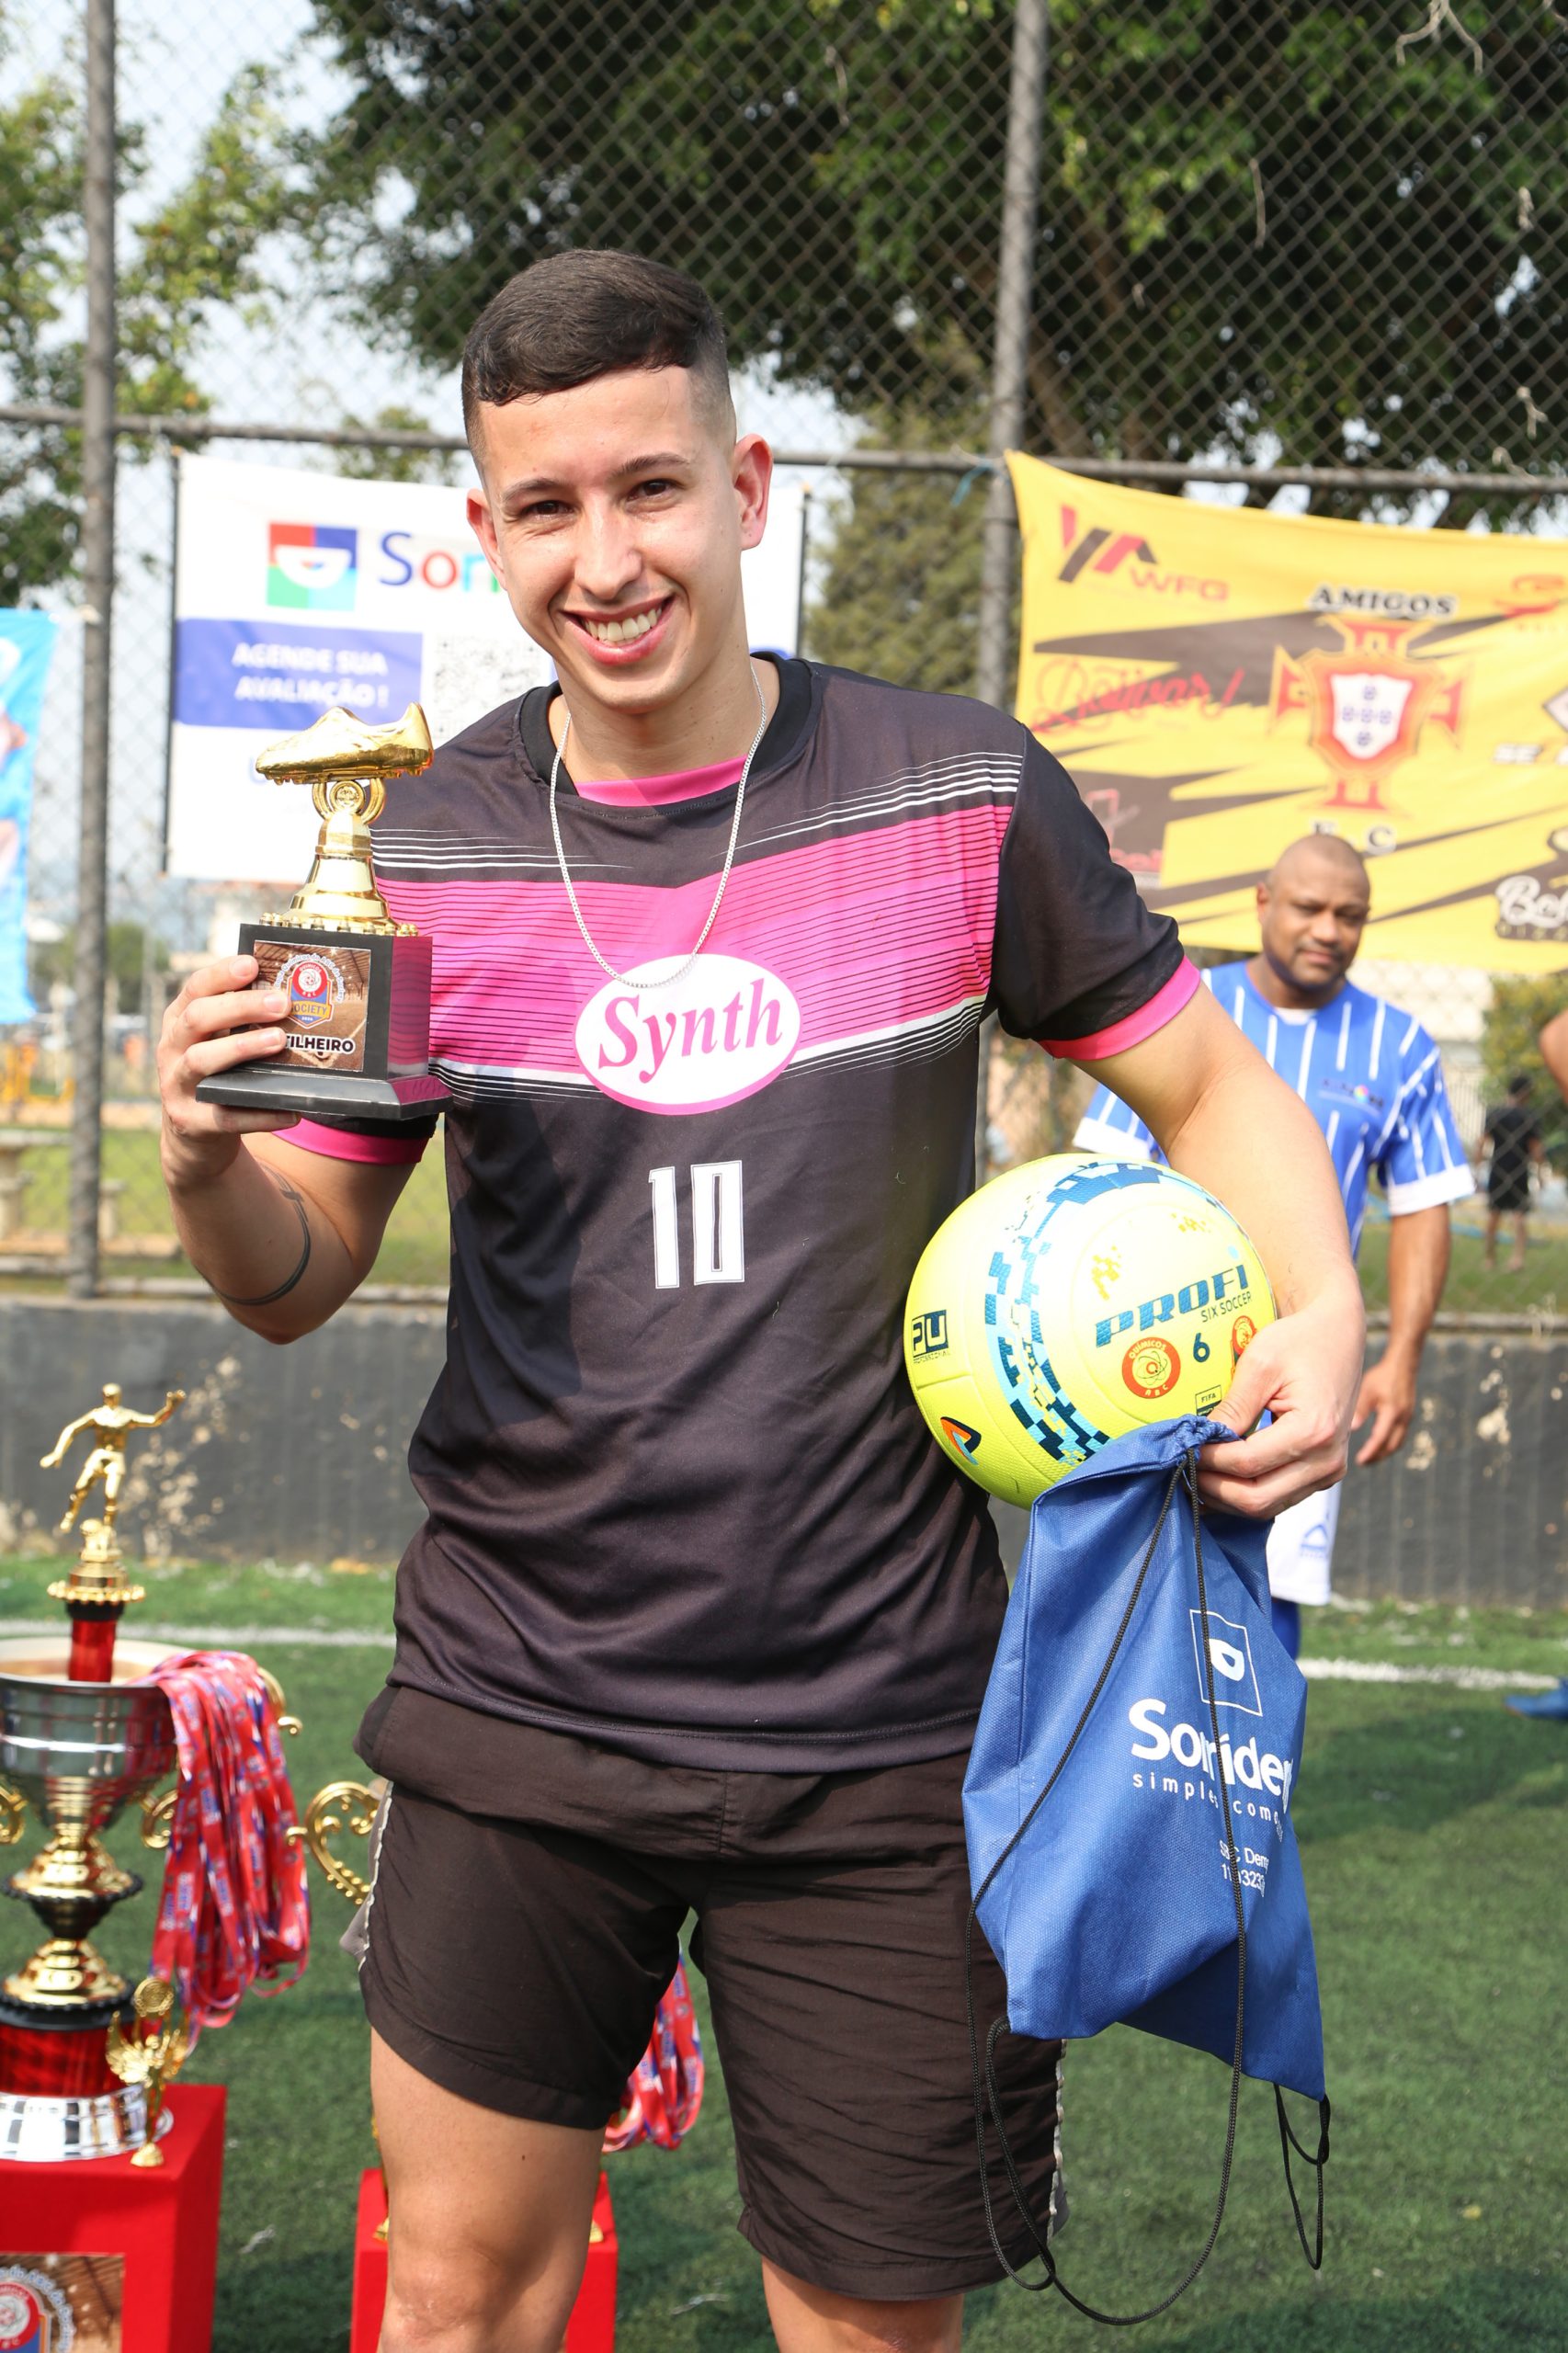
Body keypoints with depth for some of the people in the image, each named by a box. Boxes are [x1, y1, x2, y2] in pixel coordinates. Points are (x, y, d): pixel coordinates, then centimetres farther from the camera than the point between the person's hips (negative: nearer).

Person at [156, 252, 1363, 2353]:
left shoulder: (962, 797, -6)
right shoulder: (423, 853, -1)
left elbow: (1209, 1087, 5)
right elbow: (299, 1282, 6)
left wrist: (1320, 1313, -15)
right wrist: (211, 1162, -17)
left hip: (872, 1730, -1)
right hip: (518, 1712, 2)